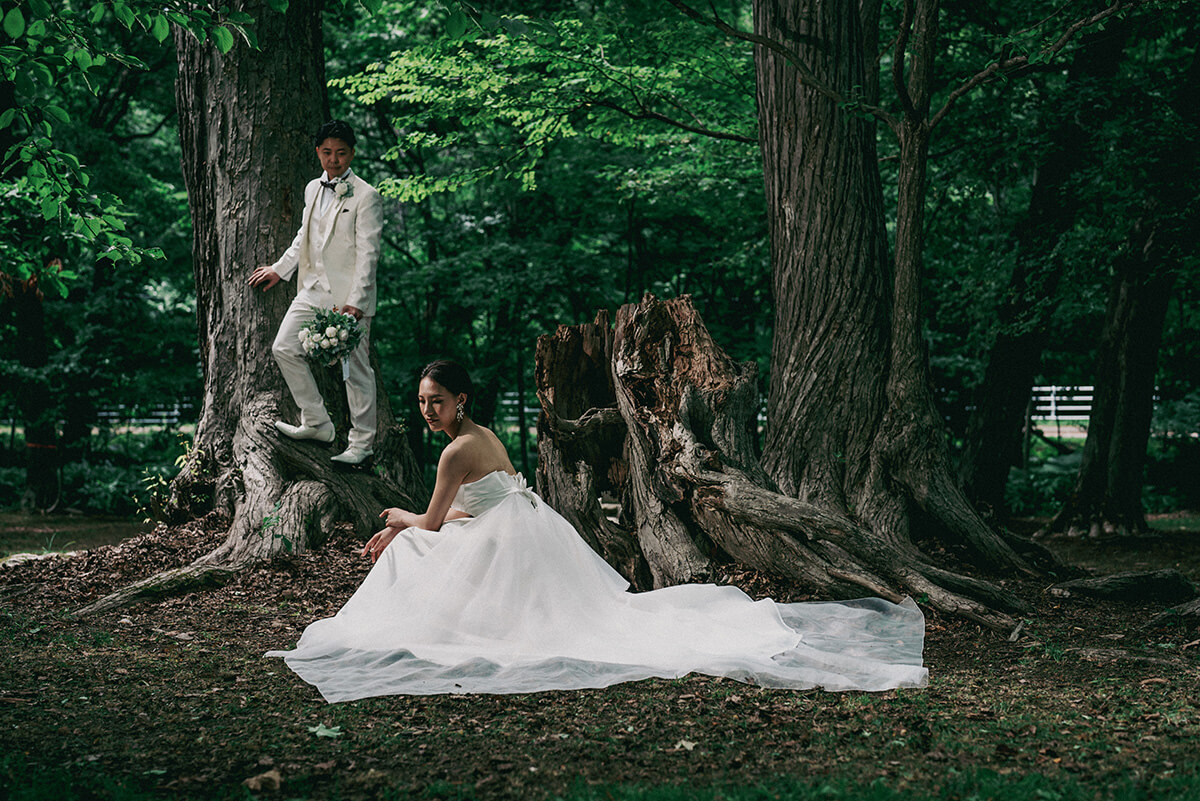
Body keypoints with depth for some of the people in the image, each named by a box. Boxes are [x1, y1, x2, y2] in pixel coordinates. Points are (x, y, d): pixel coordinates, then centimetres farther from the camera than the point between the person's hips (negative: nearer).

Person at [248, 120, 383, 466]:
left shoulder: (365, 195, -9)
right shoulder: (313, 188, 13)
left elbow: (367, 254, -13)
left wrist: (355, 302, -19)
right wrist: (280, 269, 27)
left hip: (348, 294, -7)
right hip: (313, 288, 7)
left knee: (355, 367, -2)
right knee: (284, 348, 3)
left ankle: (361, 442, 11)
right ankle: (317, 424, 15)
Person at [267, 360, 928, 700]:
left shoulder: (458, 450, -15)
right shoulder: (484, 437, 17)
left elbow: (432, 522, -5)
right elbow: (457, 515, 25)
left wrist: (396, 517, 16)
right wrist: (397, 533, 23)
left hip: (509, 547, -10)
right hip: (531, 535, 10)